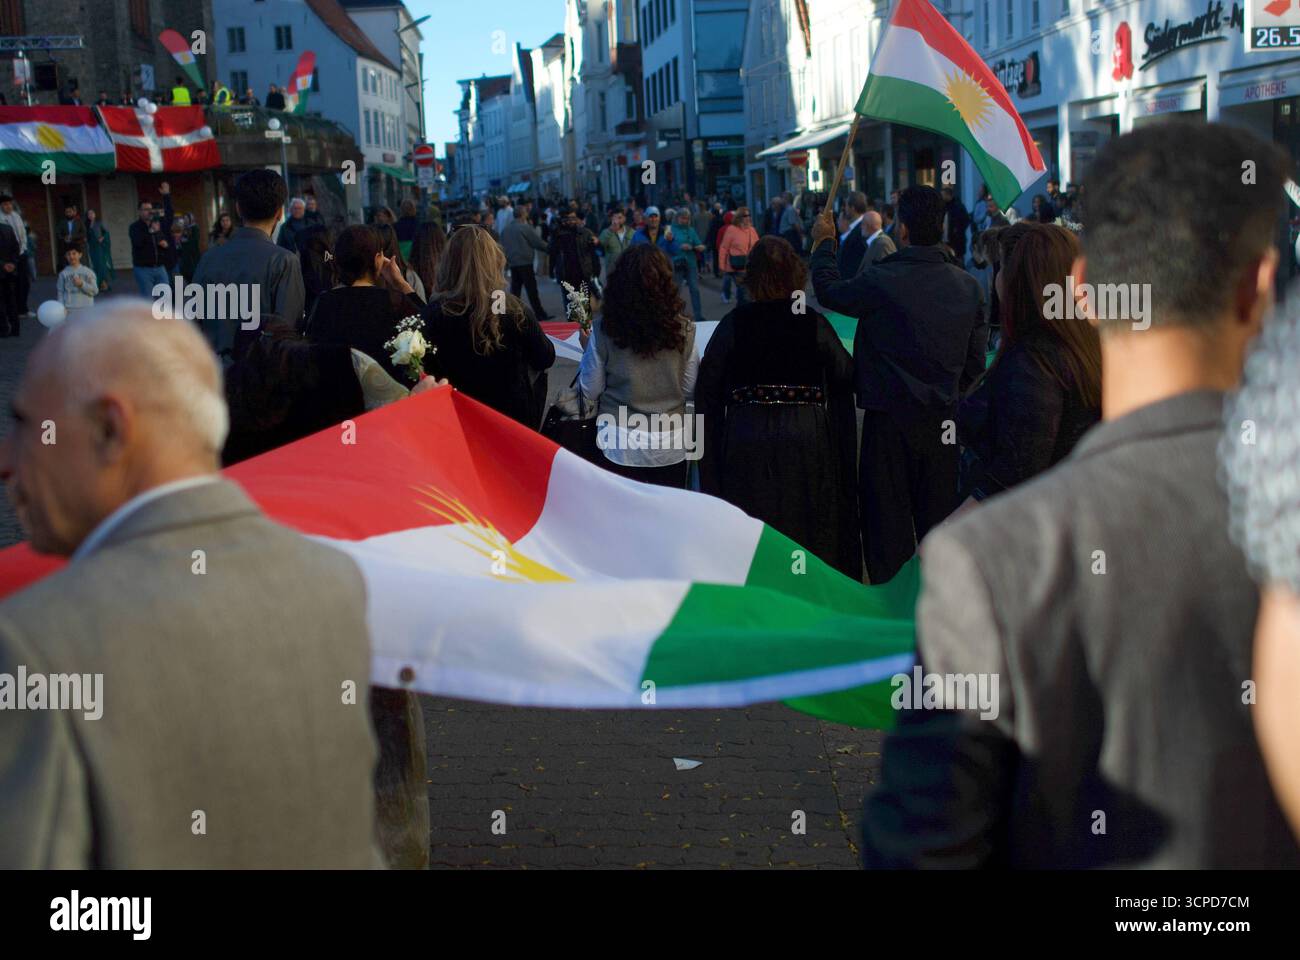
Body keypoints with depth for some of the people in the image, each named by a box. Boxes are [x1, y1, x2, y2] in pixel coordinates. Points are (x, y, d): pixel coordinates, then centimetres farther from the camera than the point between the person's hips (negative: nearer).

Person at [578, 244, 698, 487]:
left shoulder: (604, 330, -11)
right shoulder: (683, 329, -9)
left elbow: (590, 391, -3)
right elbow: (690, 390, 0)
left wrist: (587, 349, 12)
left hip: (620, 448, -1)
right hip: (670, 449, 1)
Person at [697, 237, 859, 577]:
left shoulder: (734, 323, -6)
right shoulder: (814, 324, -7)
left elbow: (707, 387, -4)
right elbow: (846, 376, -1)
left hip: (745, 438, 0)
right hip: (805, 440, 0)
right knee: (807, 524, 13)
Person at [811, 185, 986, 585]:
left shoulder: (882, 281, -17)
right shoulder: (968, 285, -1)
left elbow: (829, 292, 2)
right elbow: (975, 361, 6)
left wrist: (822, 244, 17)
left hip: (890, 420, -4)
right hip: (944, 418, 4)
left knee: (888, 521, 6)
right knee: (938, 514, 15)